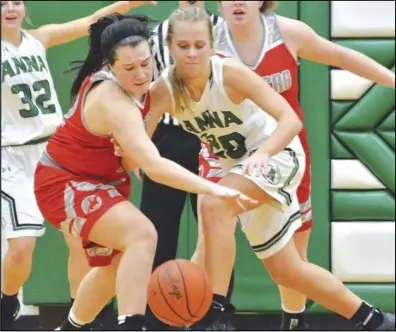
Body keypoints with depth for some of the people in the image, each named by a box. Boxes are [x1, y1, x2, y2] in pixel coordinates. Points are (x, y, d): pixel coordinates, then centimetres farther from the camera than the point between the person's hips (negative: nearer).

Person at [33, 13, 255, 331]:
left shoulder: (107, 77, -5)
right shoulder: (114, 103, -33)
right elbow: (153, 165, -44)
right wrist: (213, 188, -51)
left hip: (94, 181, 10)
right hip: (66, 185, -10)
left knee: (117, 265, 22)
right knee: (142, 235, -32)